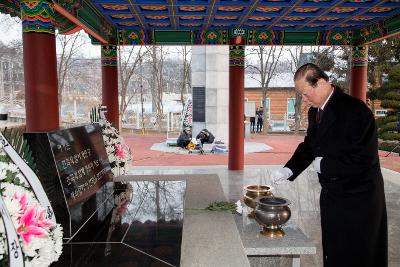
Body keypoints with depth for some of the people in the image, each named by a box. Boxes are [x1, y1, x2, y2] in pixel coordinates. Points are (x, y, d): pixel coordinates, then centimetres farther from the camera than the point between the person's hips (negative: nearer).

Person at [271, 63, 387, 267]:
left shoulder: (355, 110, -21)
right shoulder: (315, 112, 5)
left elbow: (365, 158, -24)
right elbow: (309, 145, 12)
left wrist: (324, 165, -17)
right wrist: (288, 170, -3)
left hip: (358, 199, -7)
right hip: (331, 195, 8)